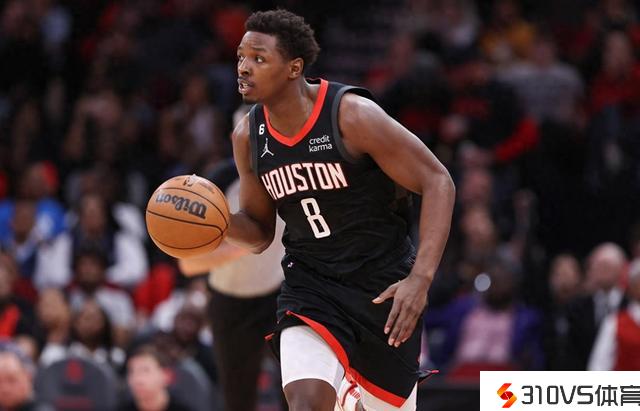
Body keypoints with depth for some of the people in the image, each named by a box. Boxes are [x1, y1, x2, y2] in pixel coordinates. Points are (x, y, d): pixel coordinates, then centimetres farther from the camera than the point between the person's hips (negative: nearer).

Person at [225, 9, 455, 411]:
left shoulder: (352, 115, -18)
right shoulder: (248, 137, -1)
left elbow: (437, 183, -15)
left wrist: (420, 279, -25)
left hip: (384, 286, -3)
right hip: (311, 284, 3)